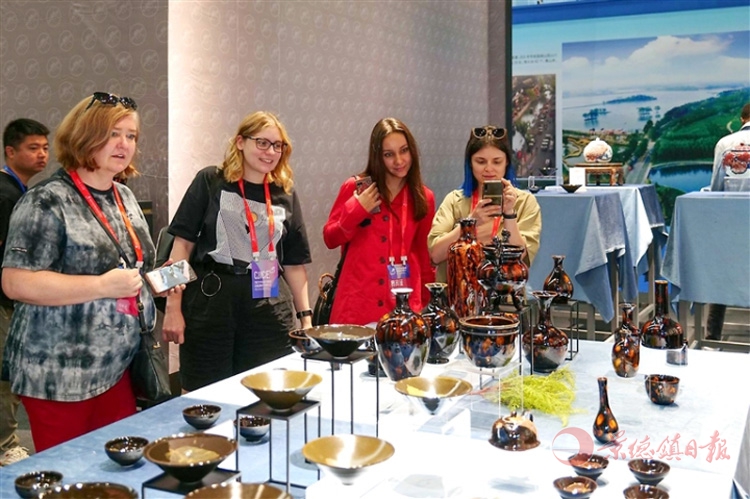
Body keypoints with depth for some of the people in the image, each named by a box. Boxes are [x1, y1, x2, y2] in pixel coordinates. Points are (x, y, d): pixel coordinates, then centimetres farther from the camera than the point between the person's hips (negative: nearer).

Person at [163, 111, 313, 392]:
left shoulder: (285, 194, 9)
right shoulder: (210, 181, 1)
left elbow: (294, 263, 12)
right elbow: (183, 243, -1)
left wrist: (305, 316, 7)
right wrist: (173, 308, -6)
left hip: (269, 309, 3)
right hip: (210, 303, -2)